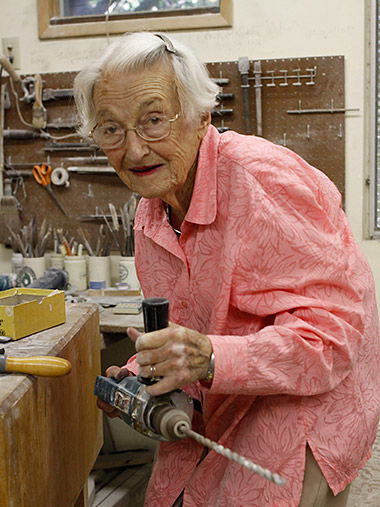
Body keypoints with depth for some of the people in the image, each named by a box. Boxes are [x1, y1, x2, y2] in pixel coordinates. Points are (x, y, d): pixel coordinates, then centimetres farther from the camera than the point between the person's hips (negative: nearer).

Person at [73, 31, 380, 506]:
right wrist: (136, 376, -6)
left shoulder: (263, 178, -25)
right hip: (218, 411, 7)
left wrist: (213, 360, -38)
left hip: (307, 401, -7)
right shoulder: (150, 214, 2)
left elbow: (334, 329, -28)